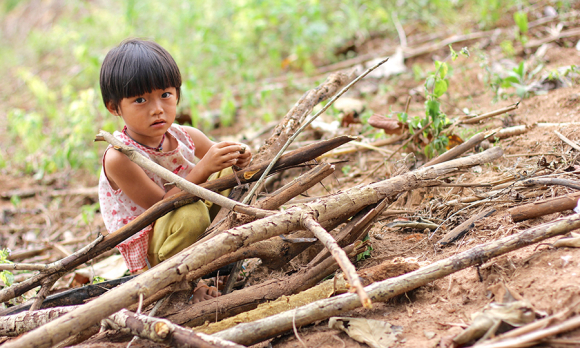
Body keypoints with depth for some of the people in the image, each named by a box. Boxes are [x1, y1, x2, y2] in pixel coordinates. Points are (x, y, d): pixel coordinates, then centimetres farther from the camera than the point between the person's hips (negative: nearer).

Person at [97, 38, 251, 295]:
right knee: (190, 213, -36)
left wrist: (237, 157, -15)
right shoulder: (118, 158, -25)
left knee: (231, 173, 3)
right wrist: (203, 169, -36)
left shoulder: (185, 137, -6)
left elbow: (219, 159, 10)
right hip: (151, 253, -7)